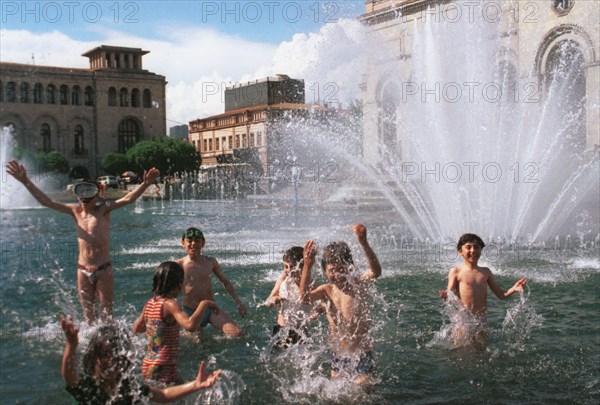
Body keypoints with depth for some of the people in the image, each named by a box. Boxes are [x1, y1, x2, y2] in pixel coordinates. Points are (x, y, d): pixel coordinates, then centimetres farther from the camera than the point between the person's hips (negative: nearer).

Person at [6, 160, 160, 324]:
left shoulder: (103, 210, -8)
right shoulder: (76, 211, 2)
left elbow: (128, 199, -21)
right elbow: (46, 201, 2)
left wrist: (145, 184, -38)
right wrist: (26, 181, -3)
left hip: (103, 269, -4)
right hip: (83, 270, 4)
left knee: (106, 312, 3)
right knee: (88, 314, 13)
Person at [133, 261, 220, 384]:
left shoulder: (149, 303, 8)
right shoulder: (170, 304, -16)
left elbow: (136, 329, 25)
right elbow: (190, 325, -33)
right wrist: (204, 304, -21)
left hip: (147, 365, 9)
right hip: (164, 369, -9)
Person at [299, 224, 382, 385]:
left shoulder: (359, 284, -11)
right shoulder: (326, 290, -4)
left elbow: (376, 271, -32)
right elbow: (305, 297, -25)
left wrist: (364, 243, -49)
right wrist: (307, 266, -42)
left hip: (362, 357, -3)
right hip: (337, 358, 3)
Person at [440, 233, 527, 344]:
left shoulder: (485, 272, 11)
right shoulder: (456, 272, -1)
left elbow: (501, 295, 14)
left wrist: (513, 289, -5)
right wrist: (446, 296, -31)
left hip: (482, 319, 4)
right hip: (463, 319, -4)